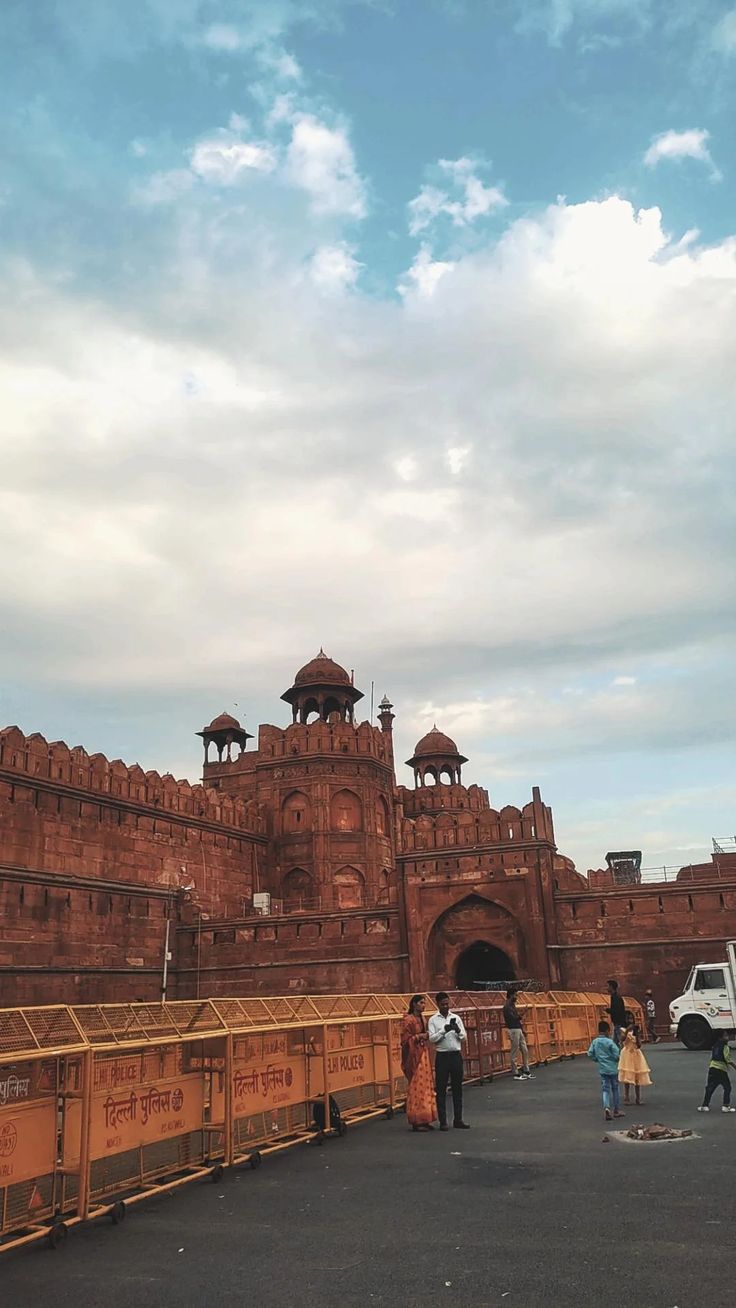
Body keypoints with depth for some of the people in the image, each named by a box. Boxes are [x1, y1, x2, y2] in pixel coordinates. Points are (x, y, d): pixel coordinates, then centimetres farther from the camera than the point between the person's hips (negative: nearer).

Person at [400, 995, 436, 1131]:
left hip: (424, 1054, 8)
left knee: (425, 1087, 9)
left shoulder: (422, 1019, 13)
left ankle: (424, 1120, 15)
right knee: (416, 1087, -6)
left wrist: (427, 1036, 5)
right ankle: (416, 1121, -1)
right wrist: (419, 1037, -18)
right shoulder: (408, 1020, -11)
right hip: (414, 1055, -8)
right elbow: (405, 1039, -13)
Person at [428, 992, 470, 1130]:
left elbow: (464, 1037, 4)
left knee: (457, 1089, 7)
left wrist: (457, 1030, -16)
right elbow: (432, 1038, -9)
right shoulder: (433, 1019, -1)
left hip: (456, 1055, 3)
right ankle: (443, 1122, 7)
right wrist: (444, 1030, -22)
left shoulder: (456, 1018, 7)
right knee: (441, 1090, 1)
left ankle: (458, 1119, 16)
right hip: (442, 1056, -3)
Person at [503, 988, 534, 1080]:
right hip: (513, 1030, -10)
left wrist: (522, 1029, 16)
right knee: (515, 1053, -3)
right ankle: (516, 1074, 3)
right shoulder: (507, 1007, -13)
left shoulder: (513, 1006, 16)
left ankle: (526, 1072, 17)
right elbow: (513, 1018, -22)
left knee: (525, 1051, 10)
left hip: (519, 1030, 10)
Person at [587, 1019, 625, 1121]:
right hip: (612, 1069, -3)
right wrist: (617, 1059, 4)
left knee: (606, 1089, 4)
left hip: (602, 1069, 3)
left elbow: (590, 1054, 1)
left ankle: (607, 1107, -19)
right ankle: (616, 1110, 21)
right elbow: (617, 1054, -18)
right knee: (615, 1089, 12)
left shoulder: (594, 1042, 0)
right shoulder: (610, 1042, -14)